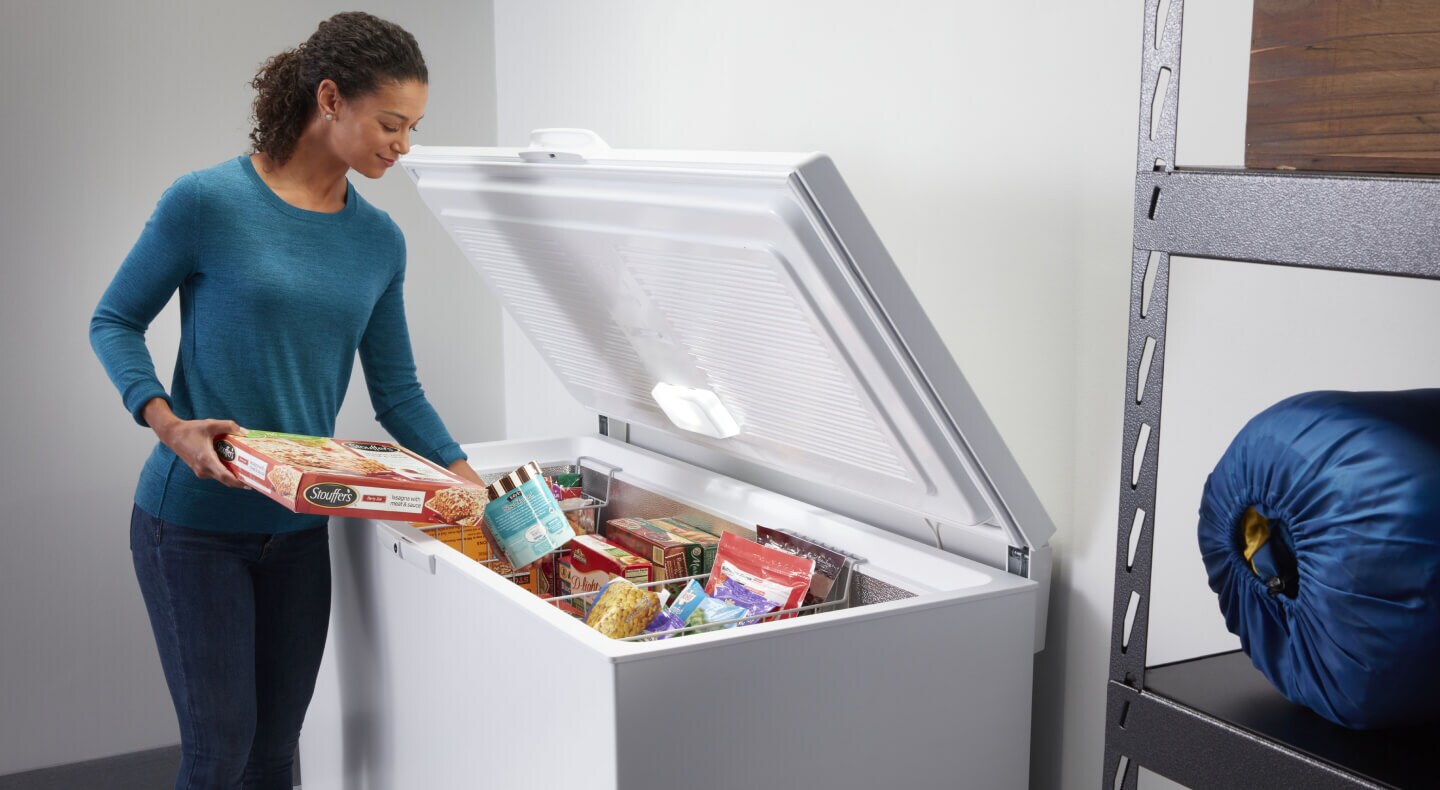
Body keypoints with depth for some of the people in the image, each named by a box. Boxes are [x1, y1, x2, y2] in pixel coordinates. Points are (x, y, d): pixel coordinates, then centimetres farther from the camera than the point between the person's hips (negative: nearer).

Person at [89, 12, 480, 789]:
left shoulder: (379, 240, 2)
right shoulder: (207, 202, -13)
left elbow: (396, 390, 6)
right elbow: (114, 321, -3)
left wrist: (471, 484, -3)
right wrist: (168, 425, -19)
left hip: (299, 528, 5)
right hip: (193, 524, -4)